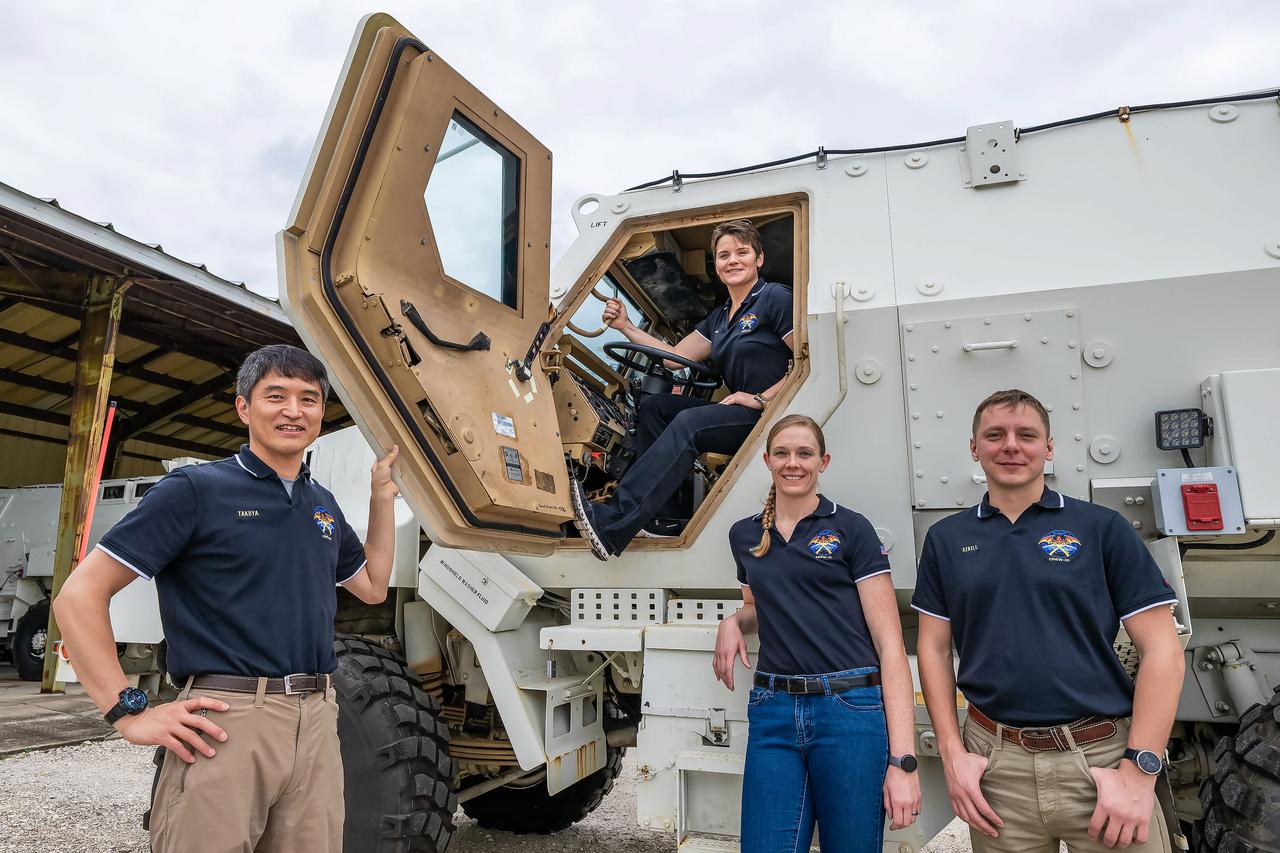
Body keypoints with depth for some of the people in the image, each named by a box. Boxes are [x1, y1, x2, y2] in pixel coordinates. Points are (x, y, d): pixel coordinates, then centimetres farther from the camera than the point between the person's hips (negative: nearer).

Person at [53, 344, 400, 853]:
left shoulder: (323, 504, 14)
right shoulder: (196, 489, -5)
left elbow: (373, 586, 23)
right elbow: (79, 595, -5)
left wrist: (383, 493, 16)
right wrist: (129, 712, -11)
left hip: (317, 722, 6)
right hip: (225, 721, -5)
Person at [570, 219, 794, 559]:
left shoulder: (775, 298, -4)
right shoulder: (719, 317, 20)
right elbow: (675, 356, 17)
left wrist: (762, 399, -17)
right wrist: (626, 326, 11)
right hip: (737, 414, 9)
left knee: (689, 423, -31)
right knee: (653, 406, -1)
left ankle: (612, 524, -40)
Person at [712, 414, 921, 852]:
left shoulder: (851, 529, -3)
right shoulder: (744, 536, 10)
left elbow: (890, 642, -7)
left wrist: (902, 758, -14)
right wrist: (733, 622, 2)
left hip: (852, 711, -3)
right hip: (773, 713, 3)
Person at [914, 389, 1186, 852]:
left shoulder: (1103, 528, -1)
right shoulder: (945, 539, 5)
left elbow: (1162, 650, -3)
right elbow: (934, 648, 6)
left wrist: (1139, 770, -10)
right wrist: (953, 754, -2)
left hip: (1102, 759, -1)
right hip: (995, 765, 2)